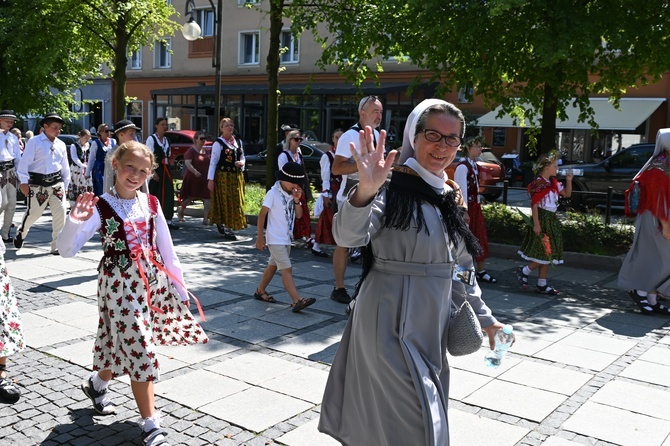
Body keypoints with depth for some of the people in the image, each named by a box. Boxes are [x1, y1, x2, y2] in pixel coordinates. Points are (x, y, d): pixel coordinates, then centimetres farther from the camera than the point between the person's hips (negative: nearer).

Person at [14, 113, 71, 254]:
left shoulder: (61, 145, 10)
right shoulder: (34, 142, -6)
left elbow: (65, 167, 15)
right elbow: (25, 162, -8)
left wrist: (65, 185, 14)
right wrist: (24, 182, -11)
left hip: (57, 182, 4)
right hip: (38, 184, -4)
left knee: (60, 213, -3)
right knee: (33, 213, 5)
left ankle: (57, 245, 5)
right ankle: (21, 233, 37)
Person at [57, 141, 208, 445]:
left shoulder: (151, 204, 3)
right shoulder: (100, 207, -10)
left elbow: (166, 249, 8)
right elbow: (67, 251, -14)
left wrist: (179, 286, 9)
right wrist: (75, 222, -32)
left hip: (153, 280, 5)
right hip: (120, 283, -5)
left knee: (128, 345, 15)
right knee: (139, 349, -4)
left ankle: (97, 382, 46)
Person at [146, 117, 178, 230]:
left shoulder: (166, 140, 17)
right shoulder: (151, 139, -5)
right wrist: (153, 172, -18)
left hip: (165, 170, 7)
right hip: (155, 171, -7)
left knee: (168, 193, 2)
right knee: (154, 194, -2)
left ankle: (168, 219, 6)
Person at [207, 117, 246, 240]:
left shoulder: (238, 141, 12)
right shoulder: (218, 143, -6)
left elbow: (242, 157, 21)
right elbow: (213, 162, -8)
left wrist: (242, 163, -4)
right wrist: (210, 180, -12)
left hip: (237, 176, 6)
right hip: (223, 176, -6)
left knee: (236, 202, 8)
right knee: (224, 203, -4)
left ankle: (229, 227, 21)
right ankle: (225, 229, 2)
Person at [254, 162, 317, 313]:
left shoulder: (292, 194, 6)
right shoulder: (273, 193, -14)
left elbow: (299, 215, 6)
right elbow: (262, 215, -12)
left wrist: (297, 200, -11)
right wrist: (260, 237, -13)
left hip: (286, 238, 8)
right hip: (275, 239, -8)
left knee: (273, 265, 19)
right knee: (287, 269, -14)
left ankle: (260, 291, 35)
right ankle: (297, 301, -21)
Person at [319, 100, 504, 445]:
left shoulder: (446, 197, 11)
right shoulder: (391, 187, -12)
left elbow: (460, 266, 19)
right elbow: (347, 237, -29)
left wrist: (484, 317, 20)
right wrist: (364, 192, -46)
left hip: (432, 325, 8)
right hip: (391, 322, -8)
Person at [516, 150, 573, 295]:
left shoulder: (553, 183, 11)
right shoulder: (539, 183, -14)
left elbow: (567, 194, 20)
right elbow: (534, 205, -18)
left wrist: (569, 180, 4)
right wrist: (536, 224, -21)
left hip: (552, 219, 9)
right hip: (543, 219, -9)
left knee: (548, 255, 10)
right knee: (545, 253, -8)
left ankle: (542, 284, 16)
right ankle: (524, 271, 9)